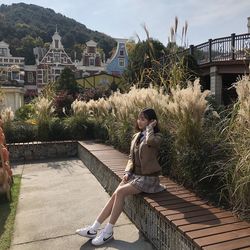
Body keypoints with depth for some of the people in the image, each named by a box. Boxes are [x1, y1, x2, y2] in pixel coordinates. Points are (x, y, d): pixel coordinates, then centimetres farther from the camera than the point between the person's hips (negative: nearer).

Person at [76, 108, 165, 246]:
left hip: (148, 177, -6)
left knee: (120, 192, -24)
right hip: (135, 174, 6)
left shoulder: (157, 136, -9)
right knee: (115, 195, -13)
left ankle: (108, 231, -12)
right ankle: (94, 229, -10)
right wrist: (127, 172, -6)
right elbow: (131, 157, 12)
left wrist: (149, 128, -16)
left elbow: (150, 141, -35)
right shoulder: (136, 137, 11)